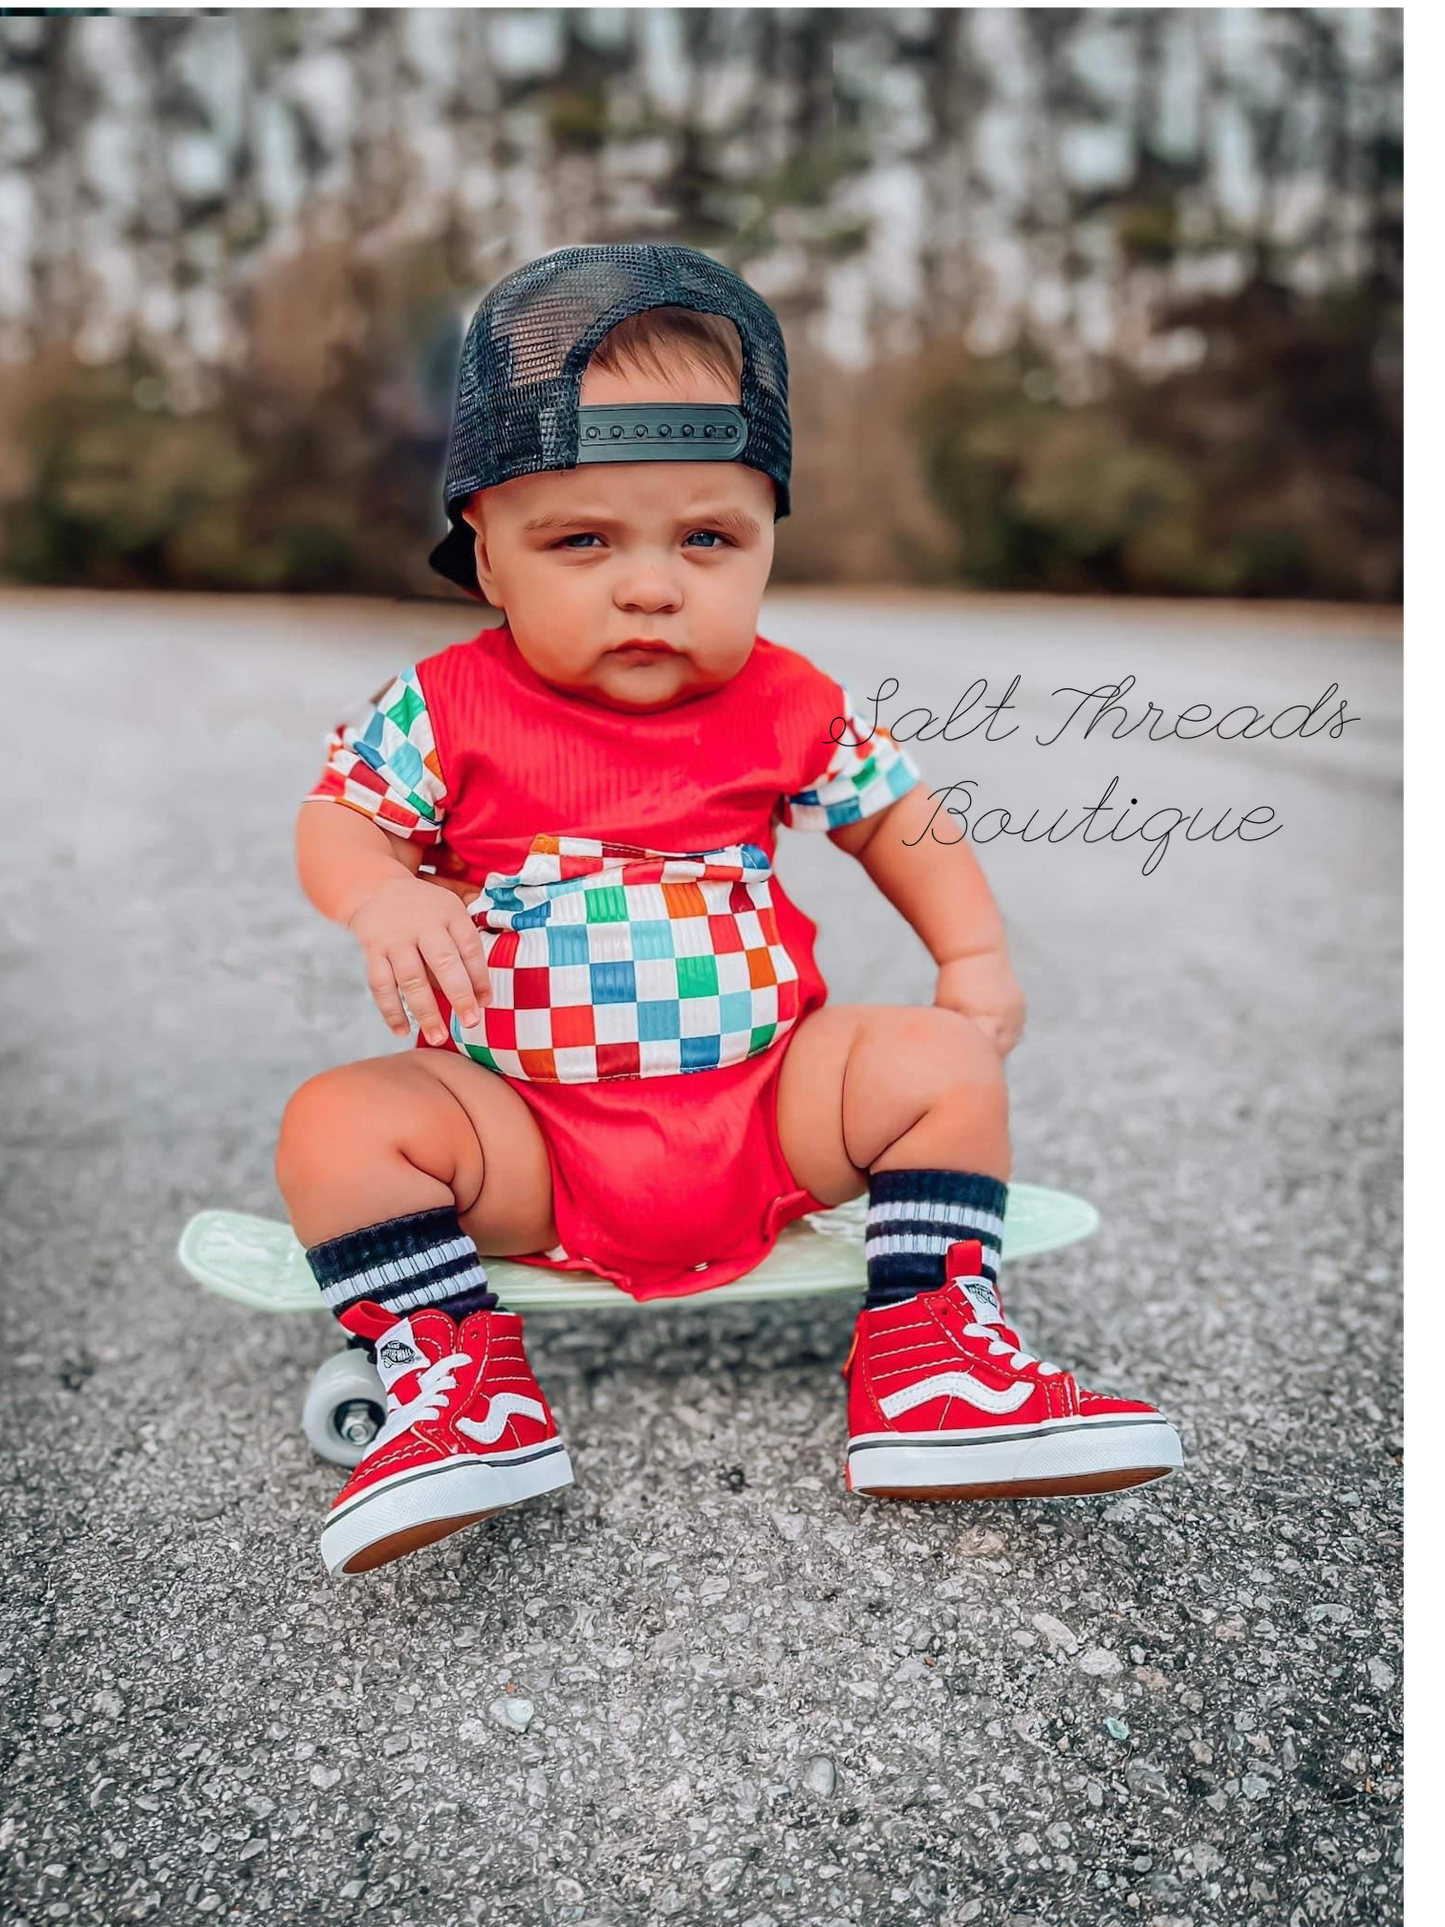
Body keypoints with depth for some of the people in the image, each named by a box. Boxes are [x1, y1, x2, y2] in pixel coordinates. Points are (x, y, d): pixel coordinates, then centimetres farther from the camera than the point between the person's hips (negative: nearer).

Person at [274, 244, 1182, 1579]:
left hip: (766, 1105, 2)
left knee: (944, 1065, -12)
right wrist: (384, 900, -25)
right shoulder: (447, 708, -6)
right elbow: (339, 816, -1)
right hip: (528, 1138, -1)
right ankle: (457, 1383, -11)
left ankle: (932, 1354, -4)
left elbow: (895, 816, 11)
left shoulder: (791, 709, -1)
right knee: (338, 1126, -23)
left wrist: (976, 955, -1)